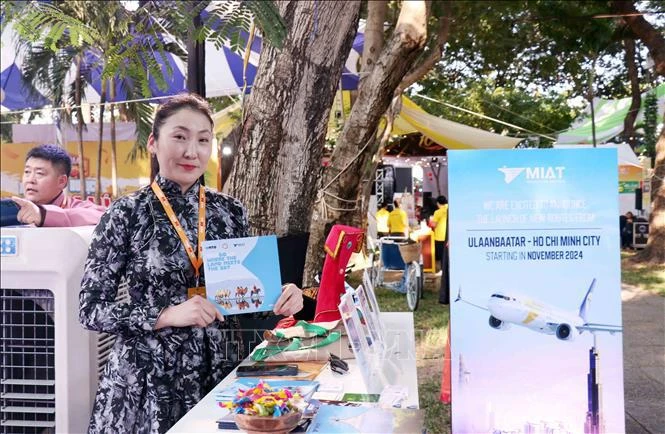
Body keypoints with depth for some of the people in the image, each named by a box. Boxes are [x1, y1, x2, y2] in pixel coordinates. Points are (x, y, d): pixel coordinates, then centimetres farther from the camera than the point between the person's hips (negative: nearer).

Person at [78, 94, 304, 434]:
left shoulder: (231, 211, 1)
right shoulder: (126, 214, -9)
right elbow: (90, 310, -8)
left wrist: (279, 300, -11)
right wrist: (167, 315, -21)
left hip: (222, 369, 4)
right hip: (150, 378, -3)